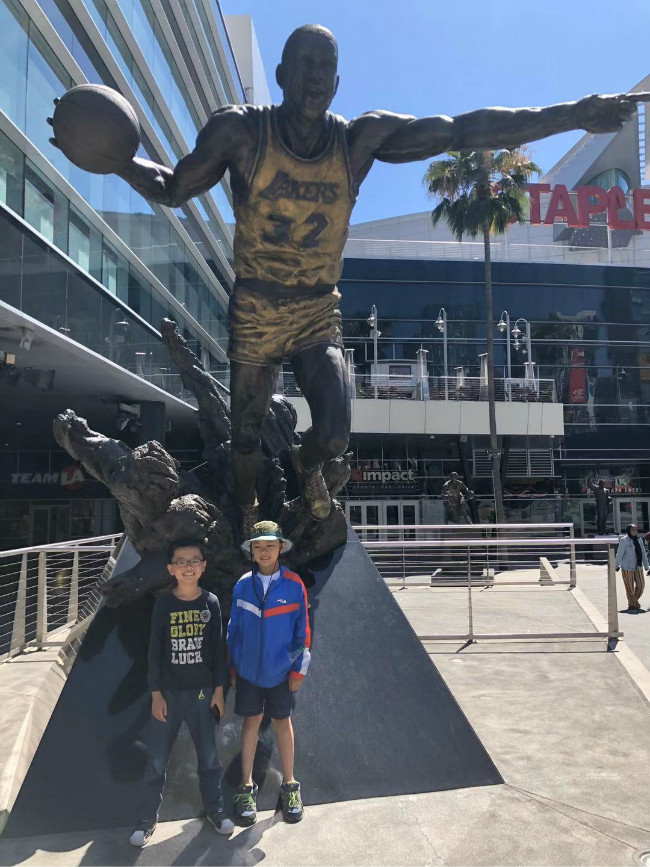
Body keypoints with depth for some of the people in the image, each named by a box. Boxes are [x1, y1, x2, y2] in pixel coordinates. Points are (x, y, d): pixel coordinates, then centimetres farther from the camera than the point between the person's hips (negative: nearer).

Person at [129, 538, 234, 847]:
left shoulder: (211, 602, -5)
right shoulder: (164, 603, -8)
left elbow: (218, 648, 1)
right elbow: (155, 650, -4)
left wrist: (219, 688, 1)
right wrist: (155, 693, -5)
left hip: (202, 692, 1)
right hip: (169, 693, -1)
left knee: (209, 755, 12)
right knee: (157, 760, 7)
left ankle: (215, 809, 33)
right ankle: (148, 819, 26)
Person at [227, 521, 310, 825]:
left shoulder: (293, 586, -11)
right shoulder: (242, 586, -5)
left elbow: (302, 630, -5)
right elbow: (234, 627, 4)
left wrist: (299, 669, -4)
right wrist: (231, 665, 6)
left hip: (280, 669, -1)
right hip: (248, 669, 1)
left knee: (282, 721, 12)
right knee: (251, 721, 10)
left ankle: (289, 785, 28)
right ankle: (247, 787, 25)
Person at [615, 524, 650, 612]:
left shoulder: (639, 540, 10)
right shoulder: (624, 540, -9)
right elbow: (619, 554, -6)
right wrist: (617, 566, -1)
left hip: (638, 567, 6)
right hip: (627, 568, -6)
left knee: (641, 585, 7)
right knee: (630, 587, 1)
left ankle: (633, 601, 27)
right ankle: (632, 605, 15)